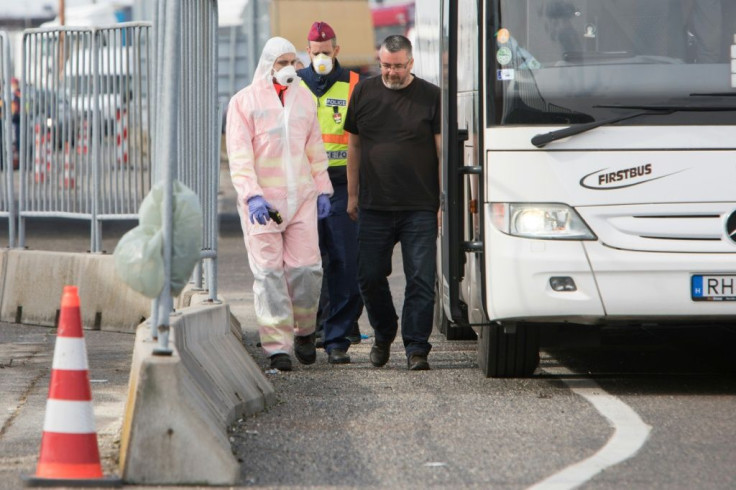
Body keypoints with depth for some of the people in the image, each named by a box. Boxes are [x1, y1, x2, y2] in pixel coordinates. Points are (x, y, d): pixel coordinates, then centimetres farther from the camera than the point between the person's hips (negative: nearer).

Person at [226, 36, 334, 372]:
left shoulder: (303, 98, 12)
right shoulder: (244, 102, -1)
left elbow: (315, 147, 19)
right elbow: (239, 155, -8)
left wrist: (322, 189, 14)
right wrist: (252, 195, -19)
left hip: (301, 196, 3)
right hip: (262, 201, -3)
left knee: (306, 266, -2)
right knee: (269, 272, -5)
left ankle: (304, 331, 20)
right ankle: (277, 346, -3)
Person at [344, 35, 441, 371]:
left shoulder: (430, 97, 0)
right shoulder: (364, 93, 9)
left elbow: (443, 150, 0)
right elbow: (354, 145, 16)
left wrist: (444, 201, -5)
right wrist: (352, 194, 13)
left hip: (419, 207, -3)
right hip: (373, 206, 3)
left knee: (420, 280, -5)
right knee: (370, 277, 7)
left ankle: (416, 347, 1)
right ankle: (384, 334, 29)